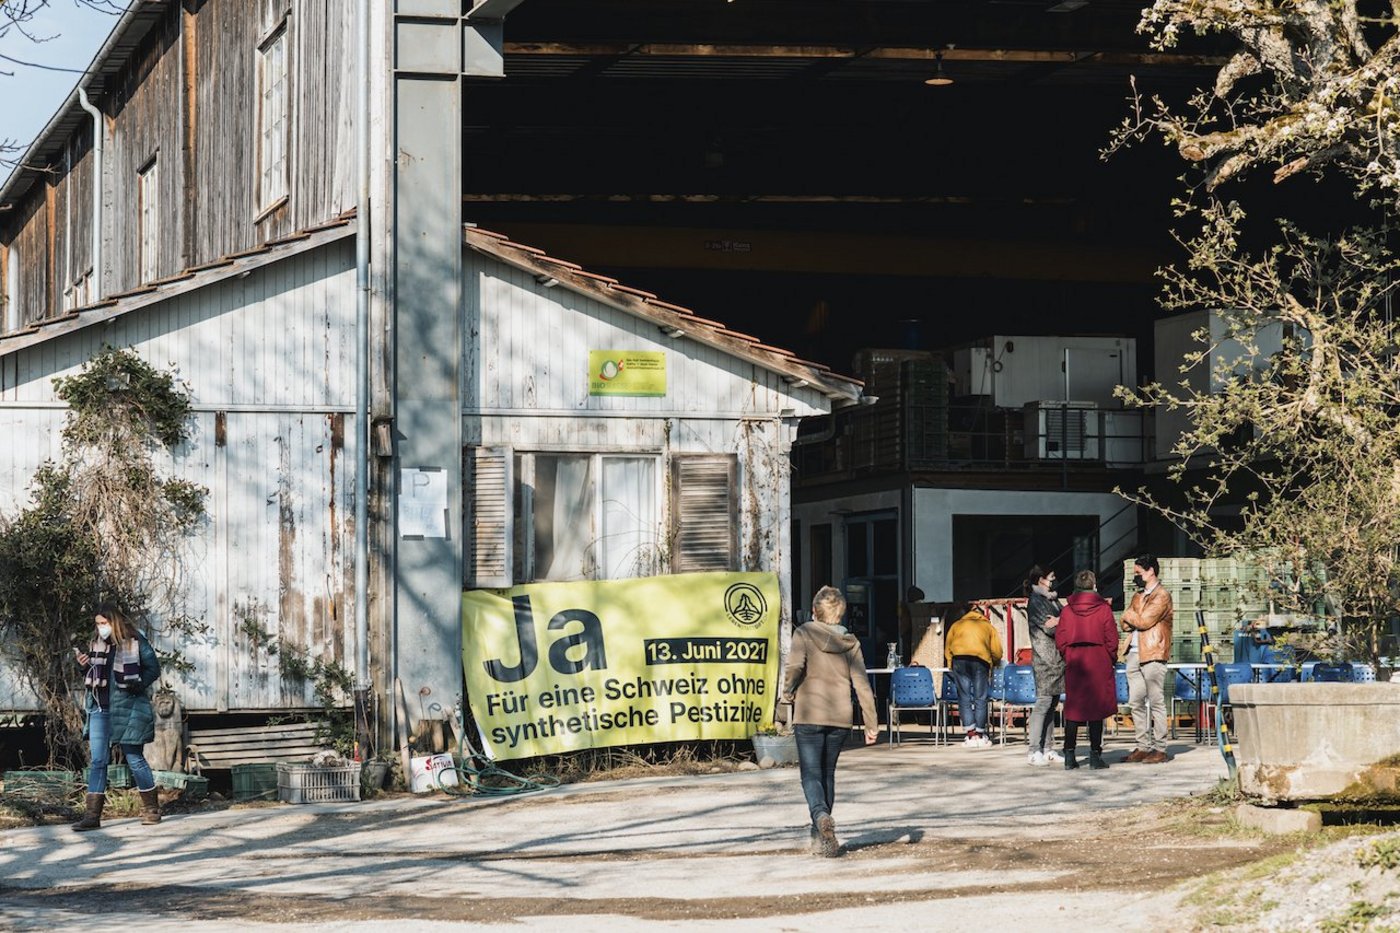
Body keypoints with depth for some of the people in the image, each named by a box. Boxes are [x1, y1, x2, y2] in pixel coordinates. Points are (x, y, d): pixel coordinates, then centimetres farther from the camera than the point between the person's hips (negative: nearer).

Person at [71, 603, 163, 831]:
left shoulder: (135, 642, -5)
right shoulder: (97, 645, 10)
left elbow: (153, 669, -3)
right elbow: (92, 677, 17)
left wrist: (135, 685, -16)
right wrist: (85, 666, -3)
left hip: (127, 708, -5)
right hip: (99, 709, 5)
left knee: (134, 758, 2)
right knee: (98, 760, 0)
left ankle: (151, 808, 16)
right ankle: (92, 814, -2)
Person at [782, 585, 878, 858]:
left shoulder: (804, 633, -3)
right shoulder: (850, 641, 7)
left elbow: (795, 666, -19)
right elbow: (861, 683, 3)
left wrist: (788, 692, 1)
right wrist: (871, 724, 5)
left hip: (809, 715, -4)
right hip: (841, 716, 4)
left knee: (811, 774, -3)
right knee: (828, 773, 17)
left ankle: (821, 816, -32)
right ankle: (821, 835, 21)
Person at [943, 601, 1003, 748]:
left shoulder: (956, 625, 26)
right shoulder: (987, 626, 25)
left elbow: (947, 650, 21)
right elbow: (997, 652, 18)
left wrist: (952, 666, 32)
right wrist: (993, 664, 35)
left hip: (959, 659, 0)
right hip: (981, 660, 0)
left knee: (964, 698, 4)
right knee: (980, 699, 5)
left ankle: (971, 735, -2)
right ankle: (980, 735, 3)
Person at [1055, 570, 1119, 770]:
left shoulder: (1067, 610, 0)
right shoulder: (1103, 609, -6)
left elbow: (1060, 640, 1)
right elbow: (1112, 640, -5)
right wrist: (1111, 658, 10)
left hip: (1074, 663, 2)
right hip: (1099, 664, -2)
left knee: (1073, 709, 7)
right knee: (1096, 710, 2)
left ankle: (1069, 756, 5)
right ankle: (1095, 755, 1)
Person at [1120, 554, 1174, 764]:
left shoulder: (1161, 596, -6)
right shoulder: (1138, 596, 21)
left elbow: (1144, 621, -15)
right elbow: (1126, 624, 13)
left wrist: (1130, 615, 2)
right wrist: (1135, 619, -7)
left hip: (1152, 655, -8)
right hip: (1134, 654, 8)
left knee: (1156, 703, -6)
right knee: (1136, 703, 7)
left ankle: (1160, 749, -5)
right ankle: (1143, 747, 12)